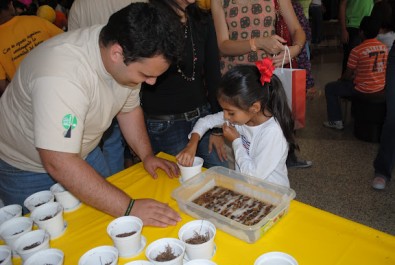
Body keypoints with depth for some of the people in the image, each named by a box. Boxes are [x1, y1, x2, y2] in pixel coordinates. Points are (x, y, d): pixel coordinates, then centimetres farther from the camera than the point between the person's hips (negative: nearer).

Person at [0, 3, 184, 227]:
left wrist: (147, 155, -9)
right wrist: (129, 208, -39)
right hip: (27, 168, -6)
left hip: (84, 152, 6)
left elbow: (129, 107, 1)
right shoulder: (62, 75, -40)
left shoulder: (134, 57, -17)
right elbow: (60, 164, -40)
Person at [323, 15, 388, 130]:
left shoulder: (357, 51, -19)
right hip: (381, 86, 7)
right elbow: (374, 69, 12)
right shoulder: (384, 47, 1)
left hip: (363, 89, -7)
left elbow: (348, 74, -12)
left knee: (330, 88, 9)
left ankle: (336, 121, 12)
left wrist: (340, 79, 11)